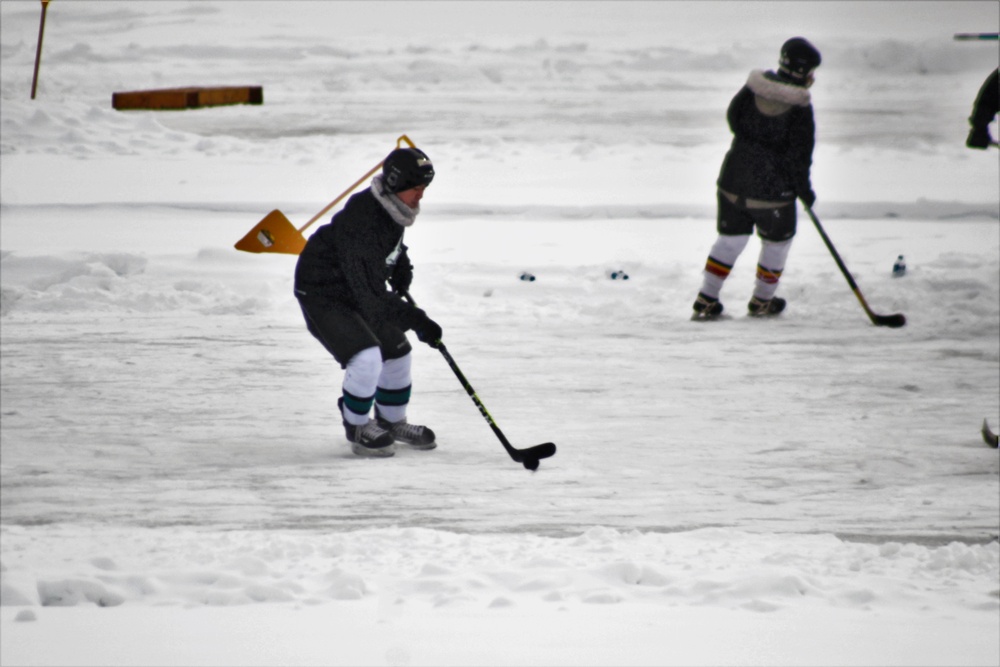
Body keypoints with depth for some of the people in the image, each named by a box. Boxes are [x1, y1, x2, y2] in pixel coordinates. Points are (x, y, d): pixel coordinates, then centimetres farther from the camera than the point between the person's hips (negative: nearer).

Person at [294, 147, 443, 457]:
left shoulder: (393, 207, -8)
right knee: (366, 356, -23)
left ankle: (392, 421, 35)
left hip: (363, 289, 9)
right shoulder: (361, 222, -36)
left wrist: (400, 263, 4)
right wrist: (415, 320, -39)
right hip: (322, 294, -9)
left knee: (397, 350, 13)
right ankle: (357, 427, 1)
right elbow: (370, 296, -37)